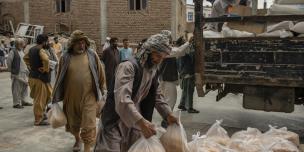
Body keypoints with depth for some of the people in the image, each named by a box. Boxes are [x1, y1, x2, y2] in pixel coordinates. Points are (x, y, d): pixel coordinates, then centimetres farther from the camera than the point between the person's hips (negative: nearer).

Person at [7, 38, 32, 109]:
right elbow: (8, 61, -14)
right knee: (17, 89, -3)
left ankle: (23, 101, 25)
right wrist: (11, 70, -8)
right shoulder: (13, 52, -10)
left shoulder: (22, 51, 14)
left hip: (24, 73, 8)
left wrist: (26, 70, 16)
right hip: (17, 74, -8)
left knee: (24, 87, 13)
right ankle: (16, 103, 5)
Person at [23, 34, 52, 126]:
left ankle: (41, 113, 31)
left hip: (33, 76, 9)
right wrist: (46, 69, -21)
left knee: (47, 95, 21)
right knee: (40, 99, -1)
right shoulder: (41, 50, -17)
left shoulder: (32, 49, 12)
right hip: (40, 78, -9)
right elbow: (46, 60, -37)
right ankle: (38, 120, 7)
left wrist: (29, 67, 20)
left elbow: (25, 58, 29)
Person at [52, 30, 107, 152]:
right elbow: (60, 78, 6)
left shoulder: (92, 55, -1)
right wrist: (57, 97, 8)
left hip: (89, 97, -2)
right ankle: (77, 140, 49)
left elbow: (100, 73, 6)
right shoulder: (65, 58, -1)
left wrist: (102, 90, 8)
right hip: (71, 97, 2)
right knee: (74, 123, 21)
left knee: (89, 126, -5)